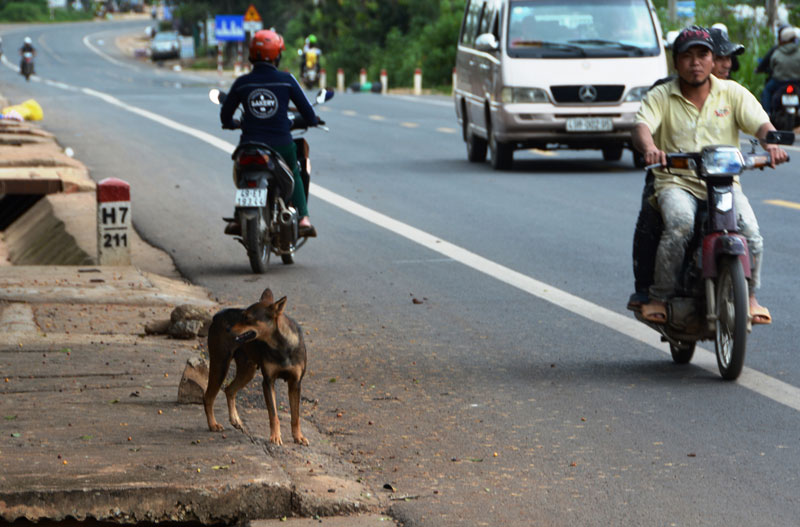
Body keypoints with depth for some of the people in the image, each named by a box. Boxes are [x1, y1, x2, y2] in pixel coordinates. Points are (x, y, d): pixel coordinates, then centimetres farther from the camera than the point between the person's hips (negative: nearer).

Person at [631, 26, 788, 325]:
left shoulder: (732, 93, 9)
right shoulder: (660, 97, 6)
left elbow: (760, 123, -2)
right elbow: (641, 127, -11)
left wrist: (771, 143, -27)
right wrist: (649, 148, -36)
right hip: (677, 183, -2)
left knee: (750, 232, -23)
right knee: (679, 227, -33)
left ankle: (749, 296, 2)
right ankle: (659, 298, -18)